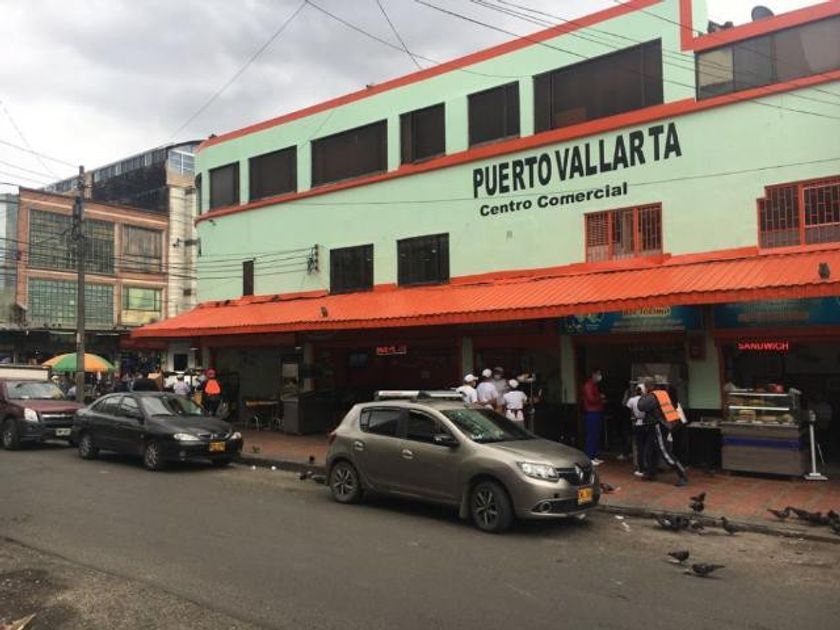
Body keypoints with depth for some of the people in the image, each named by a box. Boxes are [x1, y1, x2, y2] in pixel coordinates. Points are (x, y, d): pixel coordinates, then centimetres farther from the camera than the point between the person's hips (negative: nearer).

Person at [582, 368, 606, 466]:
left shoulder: (595, 385, 19)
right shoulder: (588, 385, -12)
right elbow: (591, 399, -22)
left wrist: (602, 399, 8)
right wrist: (600, 397, -7)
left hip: (597, 412, 10)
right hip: (591, 413, -10)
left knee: (596, 436, 10)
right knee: (591, 436, -9)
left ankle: (594, 456, 16)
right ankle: (589, 458, -7)